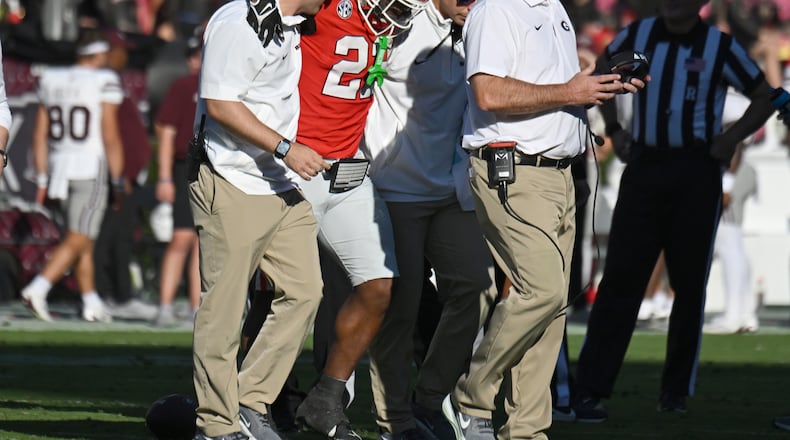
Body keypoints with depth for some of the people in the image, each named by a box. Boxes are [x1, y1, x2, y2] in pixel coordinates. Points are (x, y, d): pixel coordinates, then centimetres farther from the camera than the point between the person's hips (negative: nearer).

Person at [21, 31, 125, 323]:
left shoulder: (51, 80, 10)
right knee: (77, 241, -7)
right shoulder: (104, 82, -7)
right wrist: (118, 180, -5)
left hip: (59, 167, 6)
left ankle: (91, 302, 19)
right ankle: (38, 289, -22)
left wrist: (41, 178, 15)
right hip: (91, 167, -6)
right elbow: (110, 136, -11)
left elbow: (40, 134, 11)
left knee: (84, 240, 17)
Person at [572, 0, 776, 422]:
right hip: (643, 169, 1)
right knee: (620, 277, -5)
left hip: (696, 175, -1)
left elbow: (764, 97, 8)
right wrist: (613, 128, 13)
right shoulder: (636, 36, 5)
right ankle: (590, 390, -7)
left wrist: (731, 137, -4)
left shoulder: (720, 48, -2)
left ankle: (676, 389, 15)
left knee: (689, 284, 4)